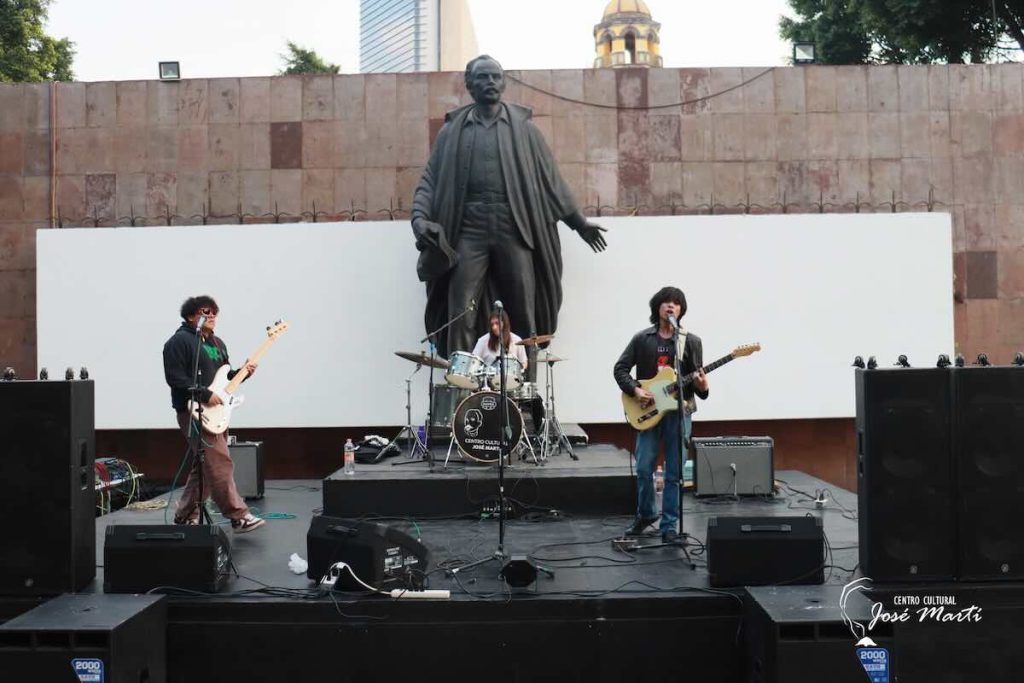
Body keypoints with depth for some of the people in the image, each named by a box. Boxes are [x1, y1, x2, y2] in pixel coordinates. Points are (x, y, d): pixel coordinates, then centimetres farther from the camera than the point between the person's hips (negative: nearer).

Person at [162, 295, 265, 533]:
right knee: (220, 464, -12)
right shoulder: (179, 341, -9)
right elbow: (175, 378, -17)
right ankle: (239, 516, -11)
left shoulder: (217, 343, 19)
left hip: (215, 411, 9)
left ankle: (185, 517, 21)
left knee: (204, 467, 11)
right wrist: (205, 395, -21)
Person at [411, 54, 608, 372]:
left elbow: (549, 177, 14)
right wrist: (420, 217, -9)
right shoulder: (452, 130, 12)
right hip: (469, 232, 0)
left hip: (514, 230, 0)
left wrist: (577, 220, 12)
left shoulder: (522, 127, 12)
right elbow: (430, 180, 9)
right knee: (460, 317, -7)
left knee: (523, 317, 0)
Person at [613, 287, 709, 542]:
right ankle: (645, 514, 25)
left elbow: (698, 381, 3)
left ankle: (669, 526, 11)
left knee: (674, 472, 1)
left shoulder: (692, 342, 4)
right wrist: (635, 390, -11)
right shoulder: (642, 338, 5)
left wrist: (702, 386, -20)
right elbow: (620, 369, 4)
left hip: (679, 411, -1)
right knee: (644, 468, 1)